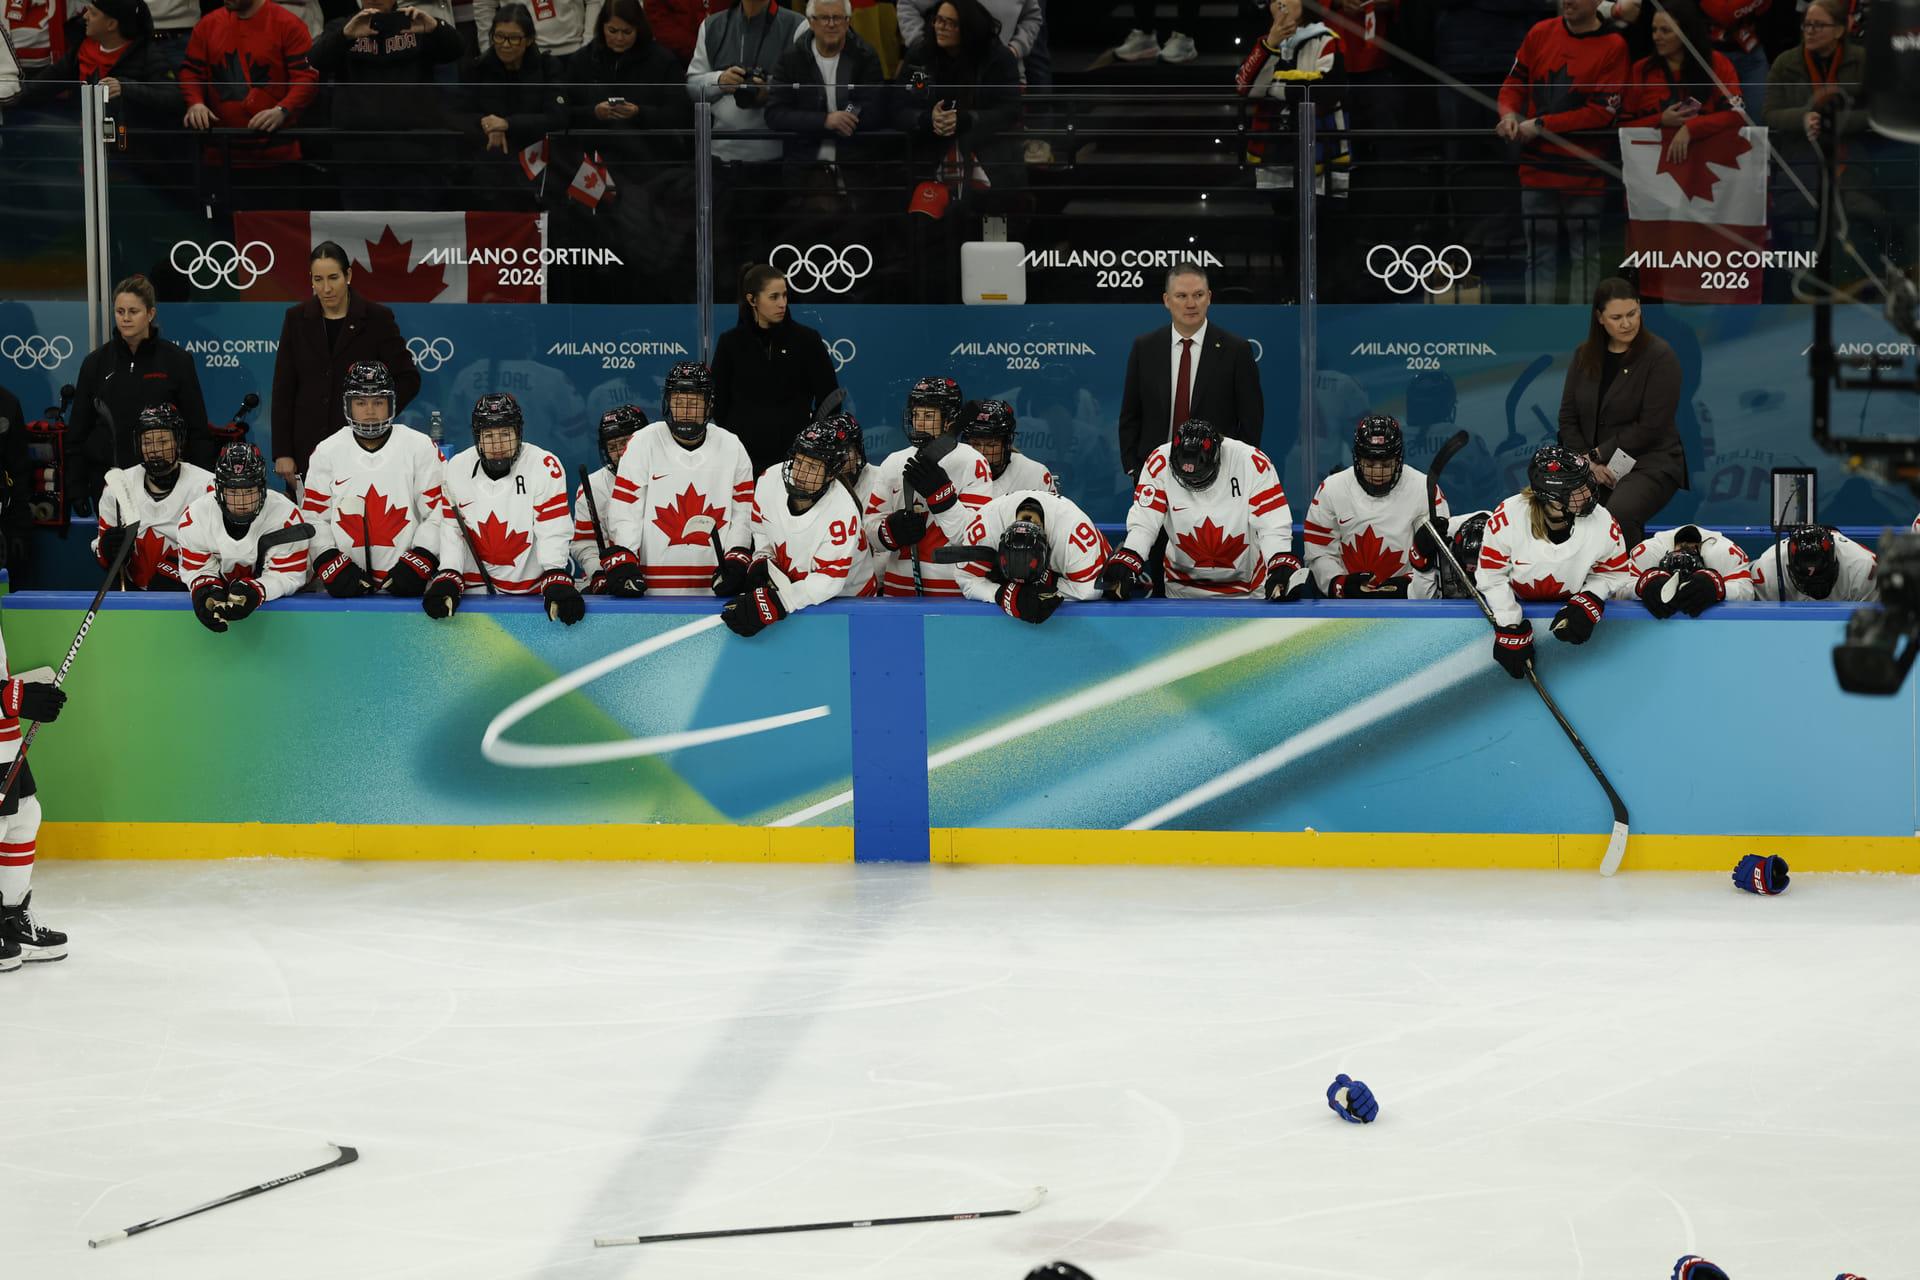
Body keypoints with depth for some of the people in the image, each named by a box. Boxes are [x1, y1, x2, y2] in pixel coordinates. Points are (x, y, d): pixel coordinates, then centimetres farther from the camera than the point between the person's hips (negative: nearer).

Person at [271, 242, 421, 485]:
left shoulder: (377, 319, 0)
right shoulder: (297, 319, 7)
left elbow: (408, 379, 4)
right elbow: (283, 390, 7)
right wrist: (282, 453, 1)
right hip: (307, 445, 2)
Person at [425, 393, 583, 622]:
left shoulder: (545, 466, -9)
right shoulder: (456, 468, 0)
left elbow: (552, 532, -10)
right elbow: (450, 529, 3)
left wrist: (557, 582, -22)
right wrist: (448, 579, -9)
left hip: (532, 588, -2)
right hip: (475, 586, 2)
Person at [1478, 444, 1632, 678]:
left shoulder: (1603, 524, -25)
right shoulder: (1506, 518, -30)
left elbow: (1613, 575, -6)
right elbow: (1492, 576, -17)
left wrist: (1589, 602, -25)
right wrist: (1510, 629, -21)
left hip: (1568, 604, 2)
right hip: (1515, 603, -2)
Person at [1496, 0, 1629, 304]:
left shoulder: (1613, 47, -6)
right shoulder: (1541, 33, 7)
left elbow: (1601, 113, -12)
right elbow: (1515, 82, 15)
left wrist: (1541, 125, -14)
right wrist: (1509, 113, -8)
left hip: (1583, 172, -4)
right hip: (1536, 167, 4)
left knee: (1585, 256, 2)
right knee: (1539, 256, 9)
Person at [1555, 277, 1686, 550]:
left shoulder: (1660, 356, -6)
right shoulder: (1584, 355, 11)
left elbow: (1650, 427, -11)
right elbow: (1568, 418, 10)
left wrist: (1598, 455, -11)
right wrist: (1587, 462, -7)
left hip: (1649, 464, -5)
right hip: (1594, 466, 5)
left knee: (1618, 516, -36)